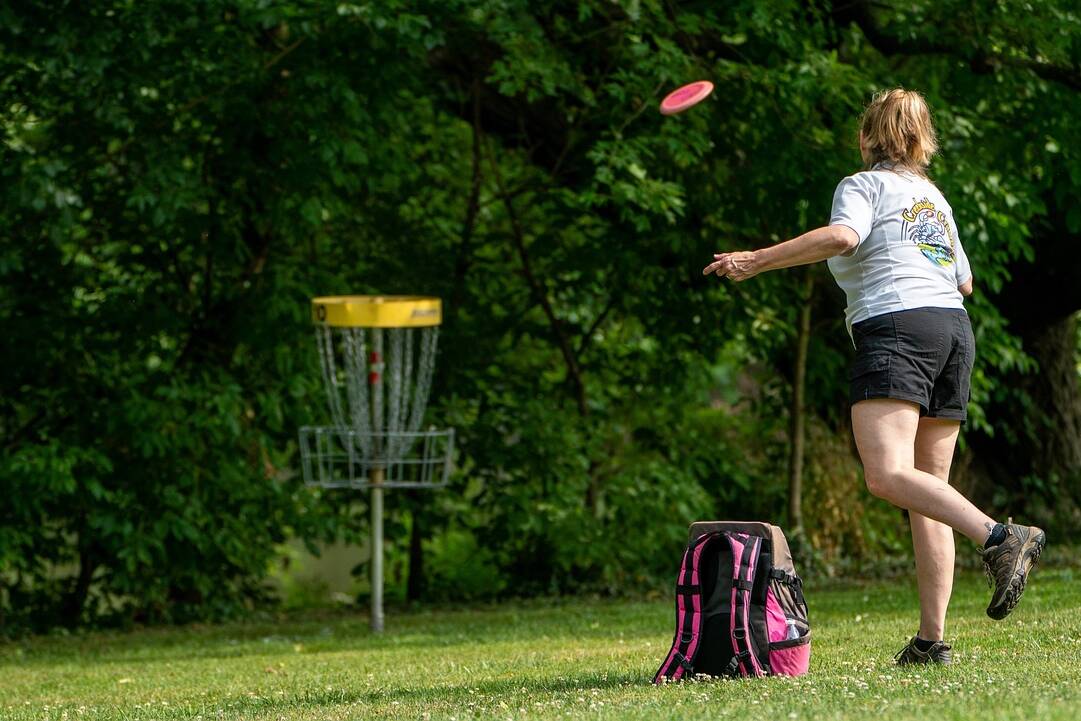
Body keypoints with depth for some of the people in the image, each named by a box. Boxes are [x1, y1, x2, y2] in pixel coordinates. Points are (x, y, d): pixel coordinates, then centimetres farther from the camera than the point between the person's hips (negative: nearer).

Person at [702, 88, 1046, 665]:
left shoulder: (863, 186, 4)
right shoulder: (935, 197, 25)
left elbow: (842, 235, -17)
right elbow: (964, 282, 31)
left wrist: (757, 261, -16)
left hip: (894, 325, -8)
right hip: (954, 329, 8)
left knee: (888, 474, -23)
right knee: (929, 490, 6)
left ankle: (999, 537, -41)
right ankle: (931, 638, -1)